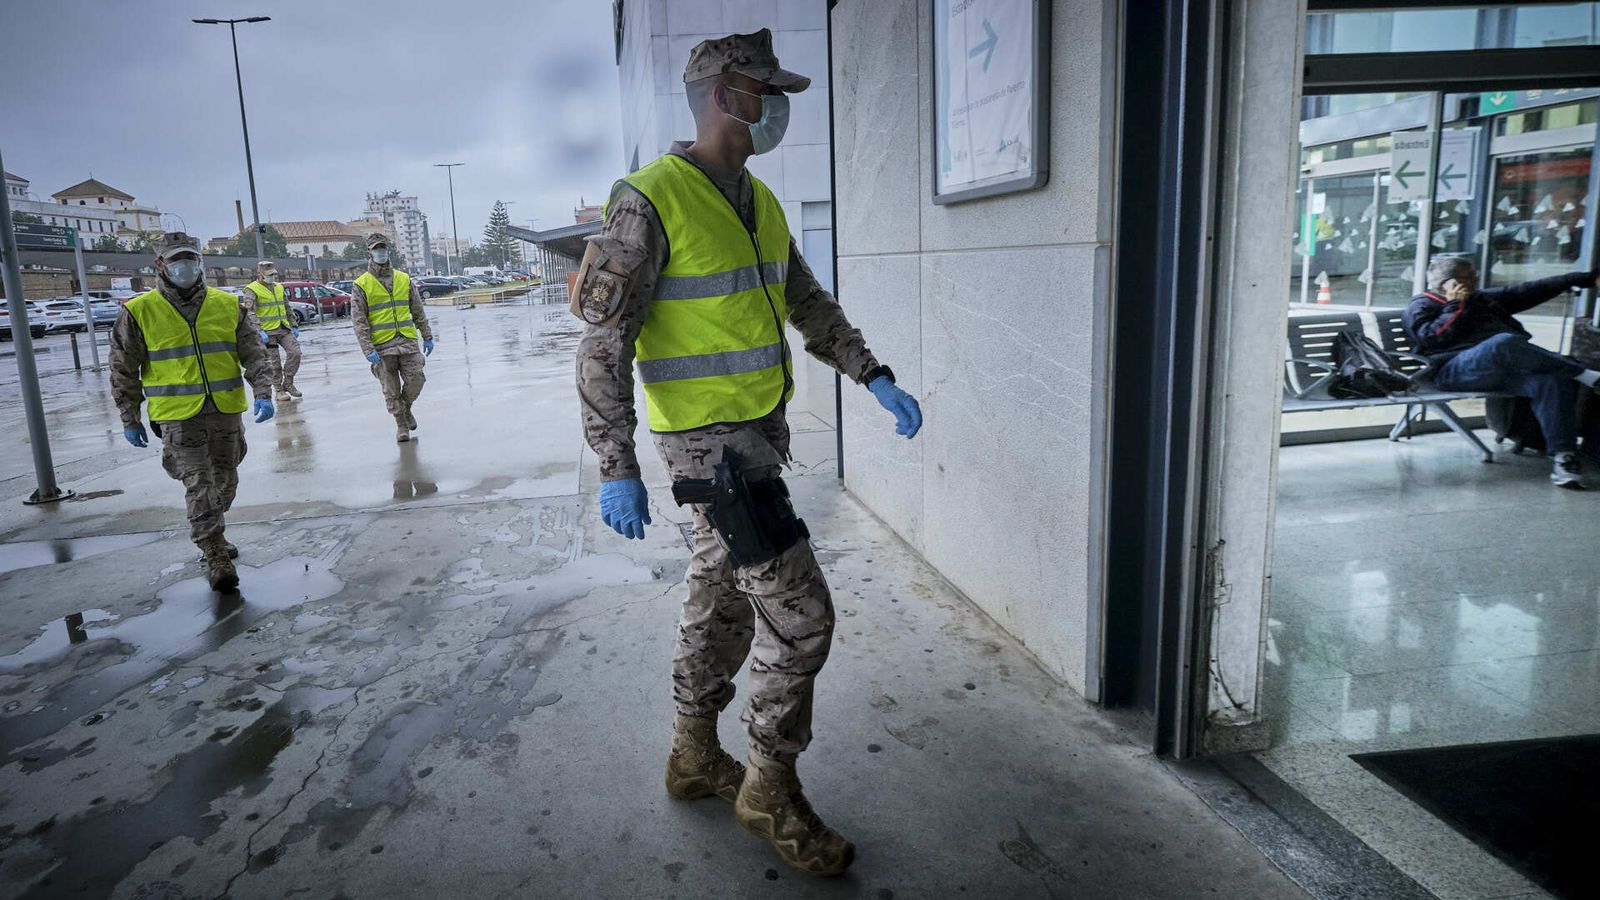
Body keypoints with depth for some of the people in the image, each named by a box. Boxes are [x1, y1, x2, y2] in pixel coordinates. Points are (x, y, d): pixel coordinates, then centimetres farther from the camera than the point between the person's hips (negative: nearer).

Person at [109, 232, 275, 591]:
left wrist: (262, 394, -10)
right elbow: (123, 370, 4)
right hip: (178, 417, -3)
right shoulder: (139, 312, -3)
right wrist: (130, 420, 5)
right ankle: (215, 556, 1)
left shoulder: (228, 305, 3)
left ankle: (211, 533, 38)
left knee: (225, 481, 15)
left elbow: (254, 354, 5)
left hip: (226, 411, 3)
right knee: (198, 486, -7)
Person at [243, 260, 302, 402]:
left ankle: (288, 383, 7)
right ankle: (279, 390, 8)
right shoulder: (253, 290, -5)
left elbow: (287, 308, 23)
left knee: (295, 352, -8)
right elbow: (250, 313, -12)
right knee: (273, 362, -1)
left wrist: (294, 326, 17)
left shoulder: (279, 287, 16)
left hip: (284, 328, 6)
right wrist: (259, 332, -21)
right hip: (267, 331, -5)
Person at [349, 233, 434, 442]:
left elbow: (418, 311, 16)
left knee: (416, 380, -5)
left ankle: (406, 408, 24)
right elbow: (358, 320, -6)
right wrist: (368, 350, -14)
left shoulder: (404, 279, 10)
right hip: (381, 346, -2)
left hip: (407, 341, 2)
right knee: (391, 390, 2)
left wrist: (427, 337, 14)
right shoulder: (361, 285, -1)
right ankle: (401, 424, 16)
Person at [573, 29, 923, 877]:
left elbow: (809, 307, 18)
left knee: (721, 600, 18)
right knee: (798, 611, -8)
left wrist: (877, 379, 9)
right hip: (709, 443, -9)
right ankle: (770, 793, 11)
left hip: (755, 432, 9)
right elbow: (604, 343, -17)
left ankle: (694, 758, 36)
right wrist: (617, 470, -19)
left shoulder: (759, 203, 10)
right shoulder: (649, 201, -16)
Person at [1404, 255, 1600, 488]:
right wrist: (1455, 306, 0)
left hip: (1506, 367, 7)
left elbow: (1530, 291, 39)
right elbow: (1432, 339, -5)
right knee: (1504, 343, -38)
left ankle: (1562, 456, -32)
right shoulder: (1422, 306, 14)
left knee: (1554, 379, -26)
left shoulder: (1481, 299, 36)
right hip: (1454, 370, -6)